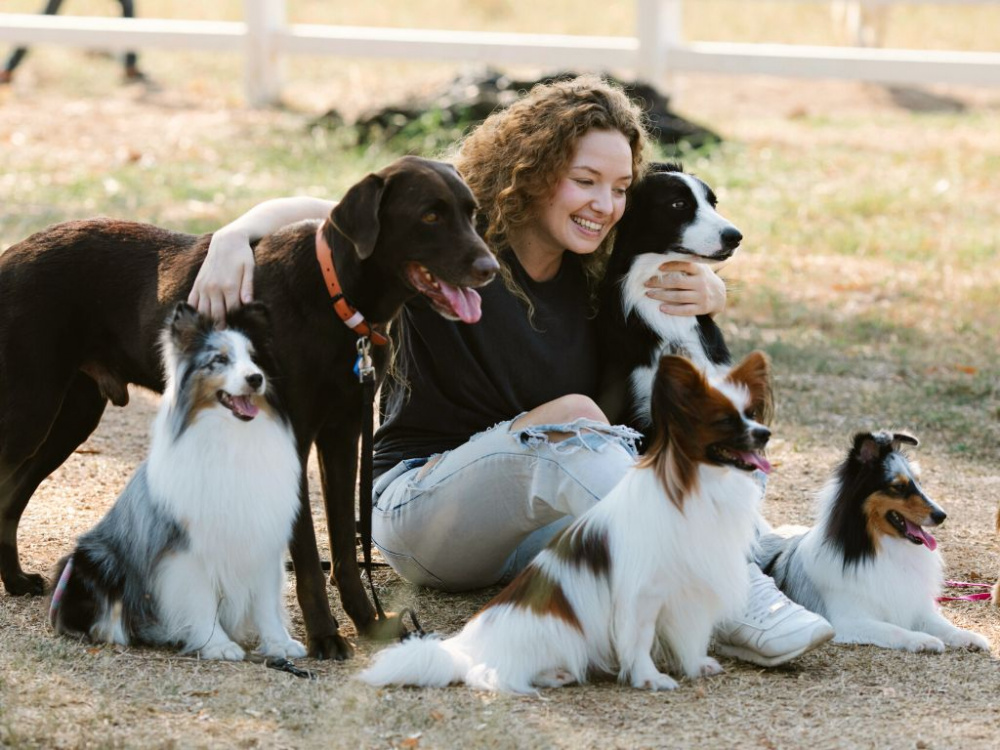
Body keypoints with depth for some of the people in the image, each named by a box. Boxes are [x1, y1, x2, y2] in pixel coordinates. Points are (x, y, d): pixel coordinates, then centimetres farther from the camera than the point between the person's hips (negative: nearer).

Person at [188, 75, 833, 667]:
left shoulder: (593, 273, 5)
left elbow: (704, 282, 18)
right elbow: (315, 215, -14)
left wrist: (708, 293, -6)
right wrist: (234, 239, -34)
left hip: (529, 533, 6)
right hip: (419, 497, -6)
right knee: (568, 419, -33)